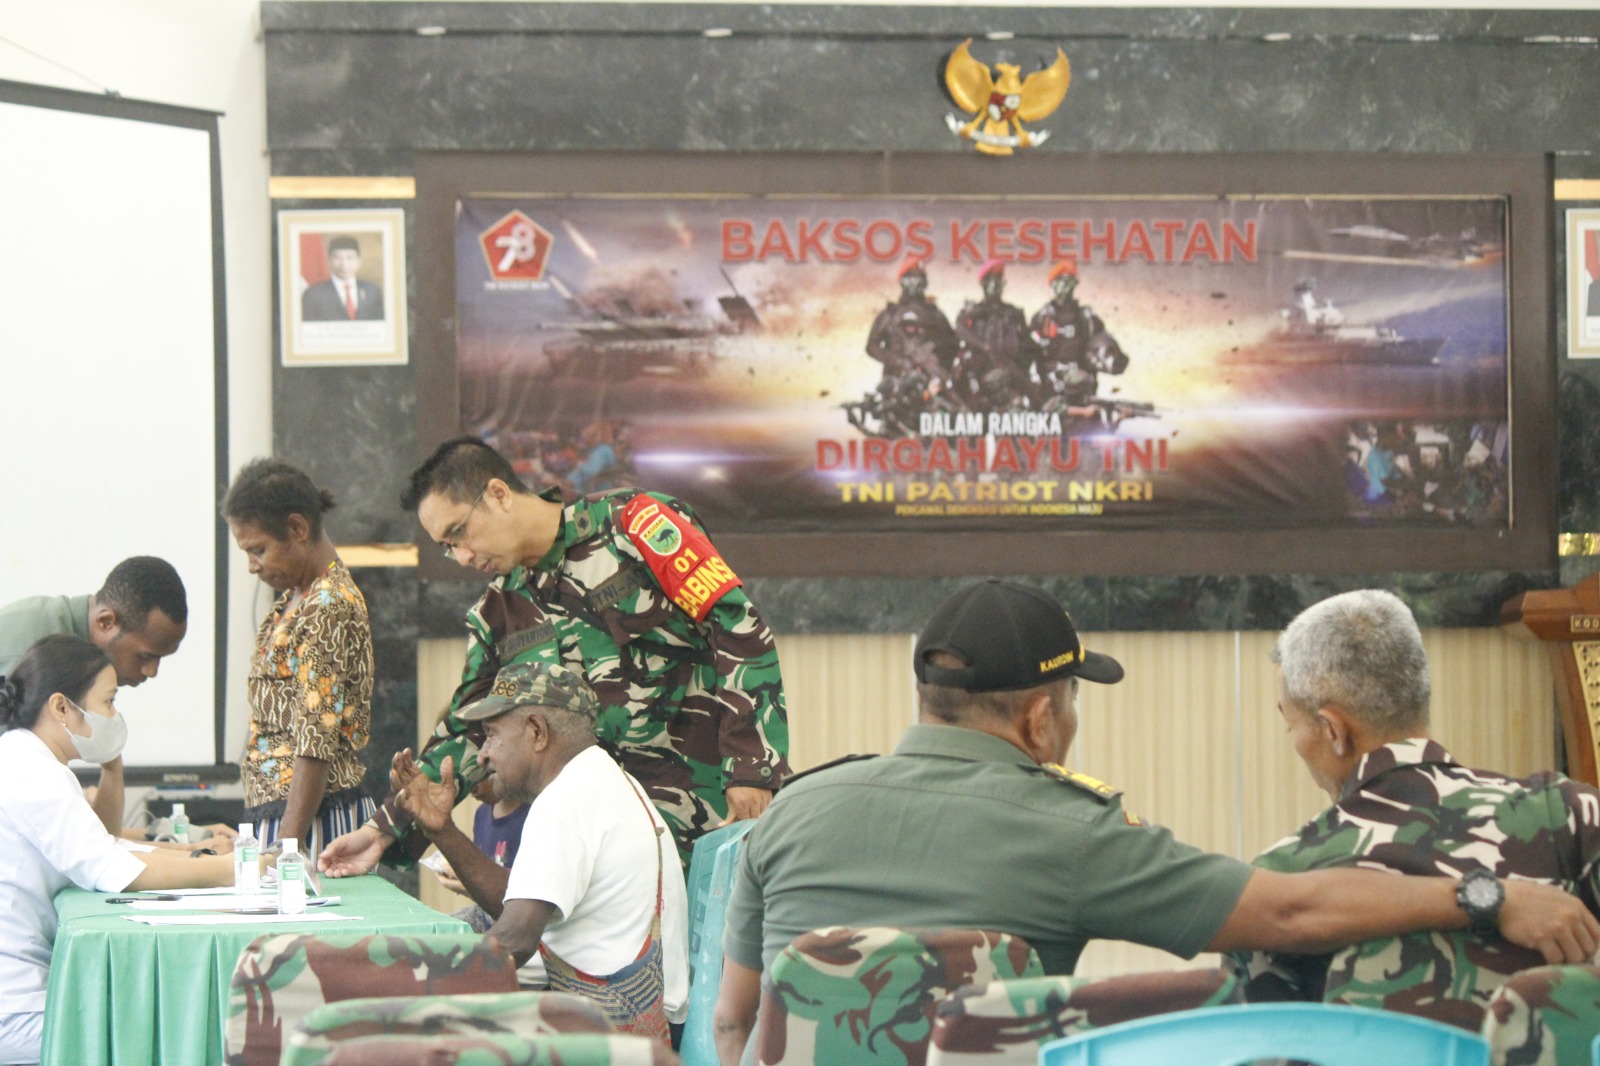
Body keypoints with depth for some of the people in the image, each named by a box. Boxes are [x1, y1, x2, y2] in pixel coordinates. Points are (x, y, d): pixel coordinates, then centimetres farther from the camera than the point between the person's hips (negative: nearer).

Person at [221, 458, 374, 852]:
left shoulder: (328, 607, -15)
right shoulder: (294, 600, 16)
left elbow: (316, 744, -19)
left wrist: (286, 848, -22)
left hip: (313, 819, -9)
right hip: (273, 812, 9)